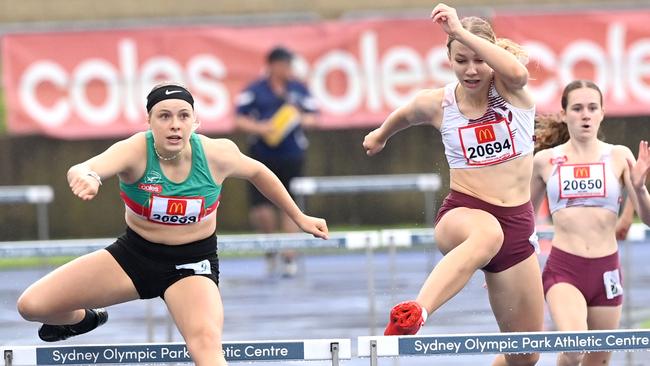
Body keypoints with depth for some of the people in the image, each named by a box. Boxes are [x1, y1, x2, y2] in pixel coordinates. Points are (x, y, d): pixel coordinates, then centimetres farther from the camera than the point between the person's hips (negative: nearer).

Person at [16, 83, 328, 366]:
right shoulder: (135, 152, -24)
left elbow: (257, 173, 7)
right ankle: (83, 320, 33)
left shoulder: (216, 154, -17)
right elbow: (83, 169, -46)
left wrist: (299, 218, 14)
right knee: (32, 305, -4)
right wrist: (84, 177, -71)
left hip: (192, 265, -1)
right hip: (134, 253, 1)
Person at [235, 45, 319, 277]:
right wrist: (260, 128, -18)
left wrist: (302, 119, -11)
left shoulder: (299, 90, 6)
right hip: (262, 157, -1)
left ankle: (289, 258, 4)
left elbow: (313, 117, 10)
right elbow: (239, 121, -1)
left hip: (291, 156, 1)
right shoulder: (254, 91, -1)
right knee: (260, 211, -8)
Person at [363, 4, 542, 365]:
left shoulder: (509, 88, -3)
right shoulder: (437, 103, 0)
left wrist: (460, 30, -32)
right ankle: (414, 314, -68)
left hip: (517, 225, 3)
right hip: (463, 215, -3)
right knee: (487, 234, -44)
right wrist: (381, 135, 45)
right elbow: (404, 116, 25)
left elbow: (517, 71, -30)